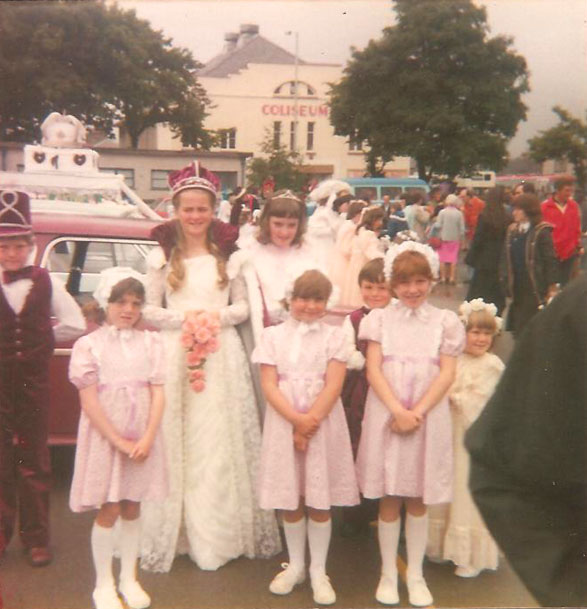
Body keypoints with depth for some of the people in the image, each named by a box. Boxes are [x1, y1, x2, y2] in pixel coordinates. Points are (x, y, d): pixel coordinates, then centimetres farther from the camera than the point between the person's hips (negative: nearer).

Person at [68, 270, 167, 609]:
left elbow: (158, 393, -1)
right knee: (108, 511, 3)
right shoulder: (89, 345, -4)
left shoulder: (151, 342, 3)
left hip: (142, 438, 2)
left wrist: (147, 439, -12)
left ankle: (129, 579, 25)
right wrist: (119, 441, -13)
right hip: (105, 437, -2)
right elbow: (89, 400, -8)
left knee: (132, 508, 12)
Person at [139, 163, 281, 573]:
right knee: (178, 442, -1)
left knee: (221, 442, 3)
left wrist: (218, 316, -11)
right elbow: (150, 310, 3)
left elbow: (243, 307, 8)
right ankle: (180, 532, 11)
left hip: (222, 355, 1)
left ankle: (222, 532, 15)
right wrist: (183, 317, -13)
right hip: (176, 354, -1)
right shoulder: (162, 257, 5)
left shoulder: (229, 255, 8)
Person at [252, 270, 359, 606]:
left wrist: (309, 423, -14)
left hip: (323, 423, -1)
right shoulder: (273, 335, 6)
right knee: (290, 501, 9)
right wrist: (296, 419, -15)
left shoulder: (334, 336, 4)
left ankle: (318, 571, 18)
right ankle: (296, 565, 27)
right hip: (284, 423, 1)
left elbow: (333, 386, -5)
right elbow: (269, 385, -3)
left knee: (319, 501, 4)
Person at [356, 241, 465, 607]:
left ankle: (415, 574, 23)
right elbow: (373, 370, -3)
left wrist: (417, 413, -13)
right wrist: (397, 411, -16)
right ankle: (388, 573, 20)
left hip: (428, 416, 0)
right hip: (386, 415, 0)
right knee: (389, 500, 7)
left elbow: (447, 374, -2)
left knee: (418, 500, 10)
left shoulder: (444, 322, 4)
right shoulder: (380, 319, 4)